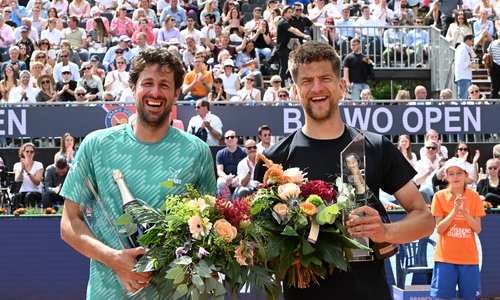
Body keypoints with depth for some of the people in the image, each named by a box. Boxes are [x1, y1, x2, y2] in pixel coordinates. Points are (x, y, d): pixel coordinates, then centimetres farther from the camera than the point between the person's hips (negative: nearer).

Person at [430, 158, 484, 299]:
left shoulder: (474, 197, 1)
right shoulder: (440, 196, -3)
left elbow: (478, 229, -3)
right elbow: (439, 229, -8)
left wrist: (465, 212, -18)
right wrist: (454, 211, -20)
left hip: (468, 256, 2)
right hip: (446, 256, -1)